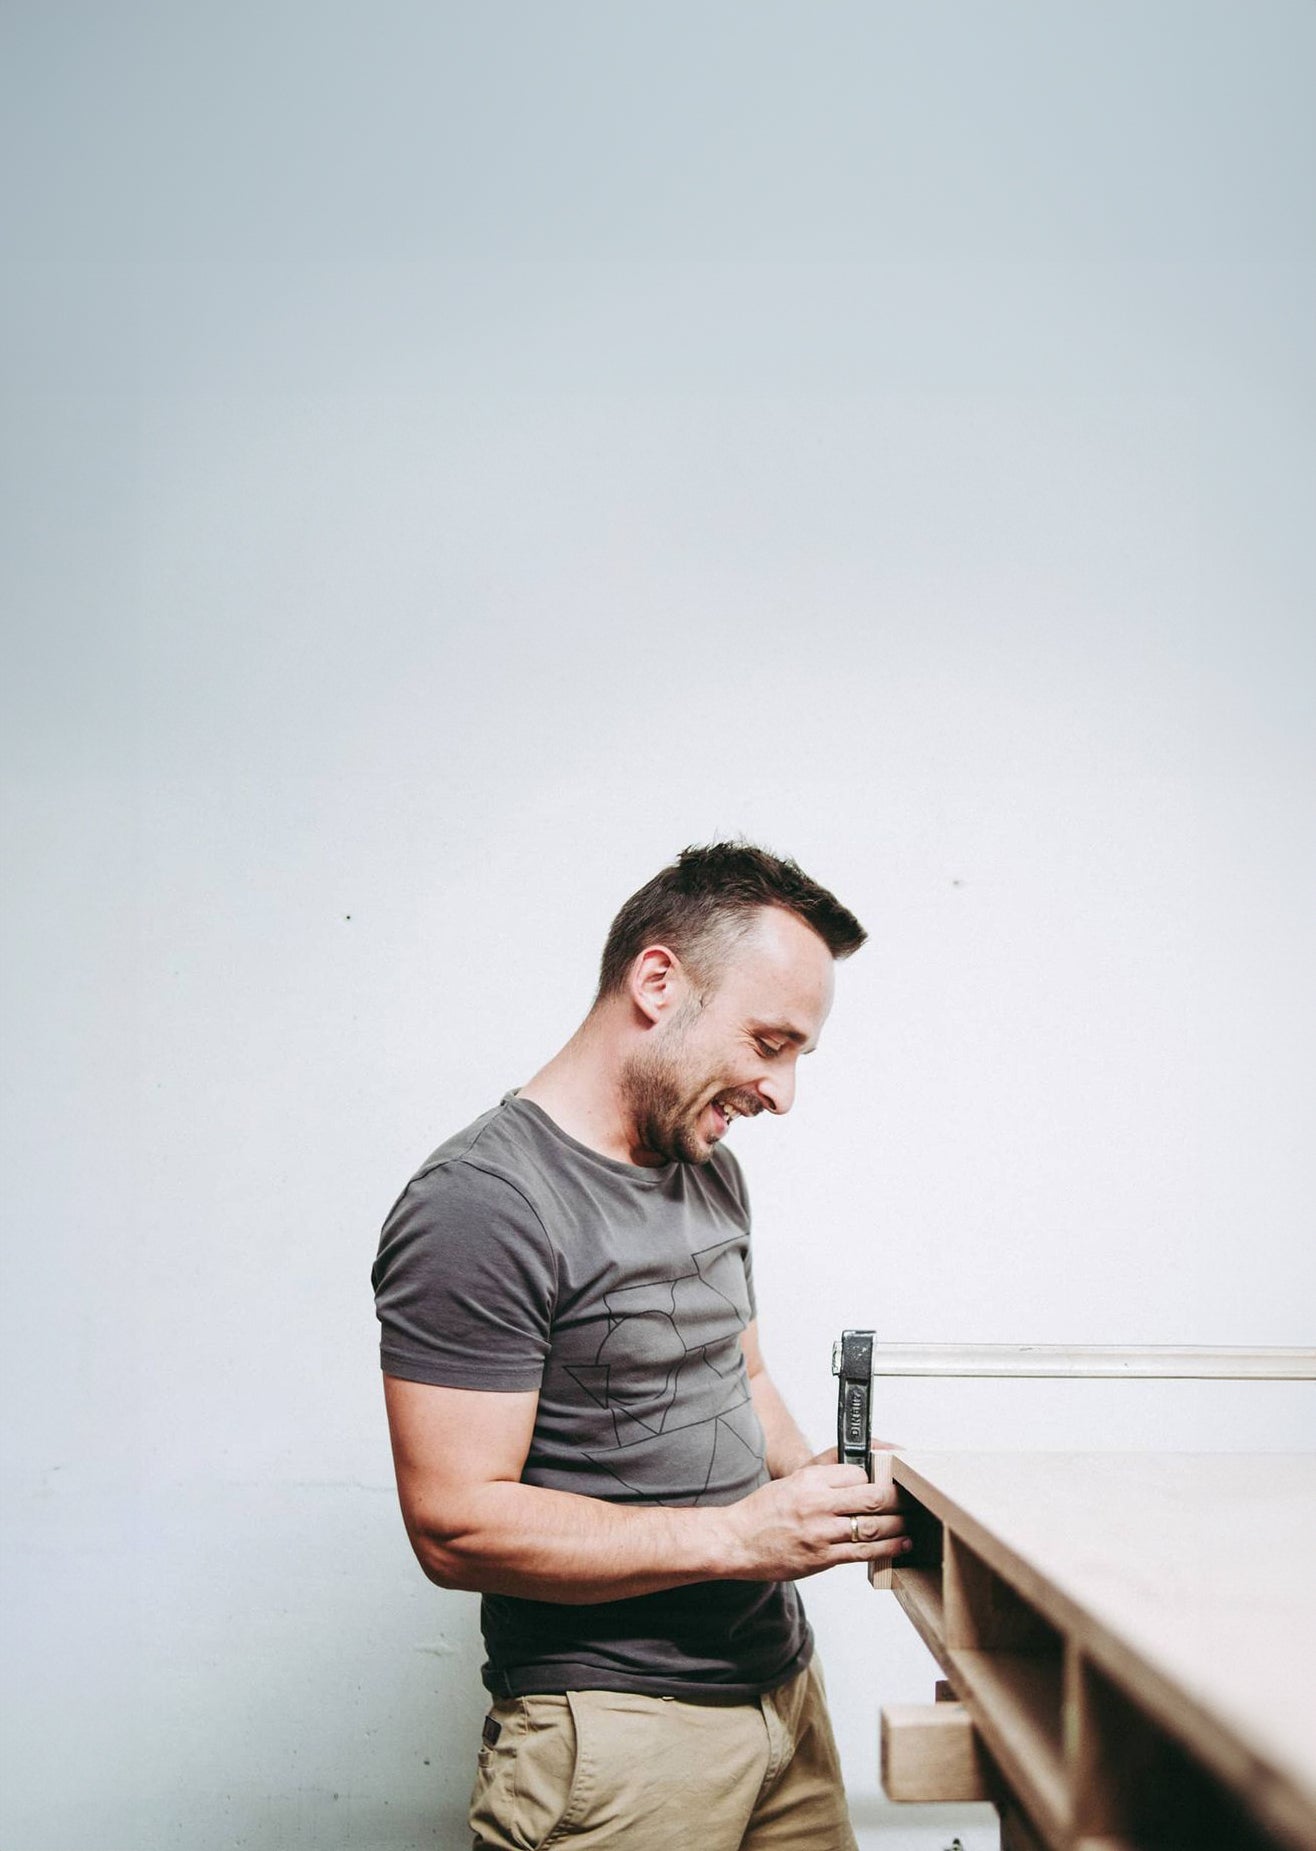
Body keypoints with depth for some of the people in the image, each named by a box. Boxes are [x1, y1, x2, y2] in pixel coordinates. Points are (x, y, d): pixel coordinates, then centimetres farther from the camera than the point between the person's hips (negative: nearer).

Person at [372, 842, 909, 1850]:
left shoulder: (711, 1170, 9)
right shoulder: (482, 1202, -20)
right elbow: (457, 1524, -22)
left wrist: (816, 1482, -1)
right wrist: (740, 1533, -22)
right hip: (619, 1735, -7)